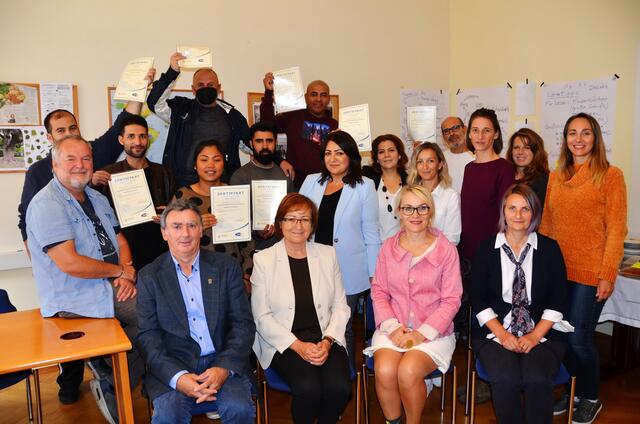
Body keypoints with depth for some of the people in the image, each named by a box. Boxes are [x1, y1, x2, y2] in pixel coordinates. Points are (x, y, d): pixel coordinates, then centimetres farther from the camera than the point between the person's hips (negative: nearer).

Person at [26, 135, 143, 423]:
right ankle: (112, 389, 0)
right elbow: (70, 263, -21)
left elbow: (120, 241, 15)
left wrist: (126, 274, -5)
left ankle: (113, 385, 5)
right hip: (74, 299, -8)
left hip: (112, 285, 8)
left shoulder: (97, 199, 15)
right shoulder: (46, 205, -13)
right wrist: (120, 271, -11)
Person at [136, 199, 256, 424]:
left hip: (222, 360, 1)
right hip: (172, 364, -1)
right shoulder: (149, 276, 4)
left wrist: (224, 368, -14)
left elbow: (244, 324, 2)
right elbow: (147, 336, -1)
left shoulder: (226, 267, 5)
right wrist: (177, 377, -17)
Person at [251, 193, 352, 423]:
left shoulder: (328, 254, 8)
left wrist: (327, 341, -9)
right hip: (283, 343, -2)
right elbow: (262, 317, -3)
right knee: (308, 388, -27)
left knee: (339, 387, -23)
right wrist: (298, 346, -12)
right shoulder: (263, 259, 0)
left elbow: (340, 306, 7)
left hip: (325, 339, 3)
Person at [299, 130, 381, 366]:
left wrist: (373, 273, -2)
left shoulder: (364, 186, -1)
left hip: (347, 273, -3)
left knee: (342, 328, 8)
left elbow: (370, 233, -1)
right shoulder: (311, 182, 8)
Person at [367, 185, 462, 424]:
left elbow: (451, 300, -2)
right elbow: (378, 291, 8)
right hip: (394, 328, 2)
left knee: (408, 371, -28)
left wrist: (423, 333, -12)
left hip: (433, 331, -2)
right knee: (384, 371, -25)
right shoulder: (388, 247, 7)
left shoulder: (446, 250, -1)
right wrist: (391, 326, -8)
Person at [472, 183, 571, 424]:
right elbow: (479, 300, 3)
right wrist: (502, 333, -9)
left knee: (537, 379, -28)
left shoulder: (549, 248, 6)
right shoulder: (486, 249, 5)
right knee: (505, 379, -28)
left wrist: (535, 335, -8)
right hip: (496, 331, 0)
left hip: (542, 332, 1)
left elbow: (558, 300, 3)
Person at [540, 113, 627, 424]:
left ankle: (591, 398, 26)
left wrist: (608, 274, -12)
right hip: (557, 270, 4)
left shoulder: (610, 175, -3)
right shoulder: (556, 177, 11)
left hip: (590, 272, -4)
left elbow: (616, 229, -7)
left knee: (578, 338, 1)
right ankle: (572, 391, 31)